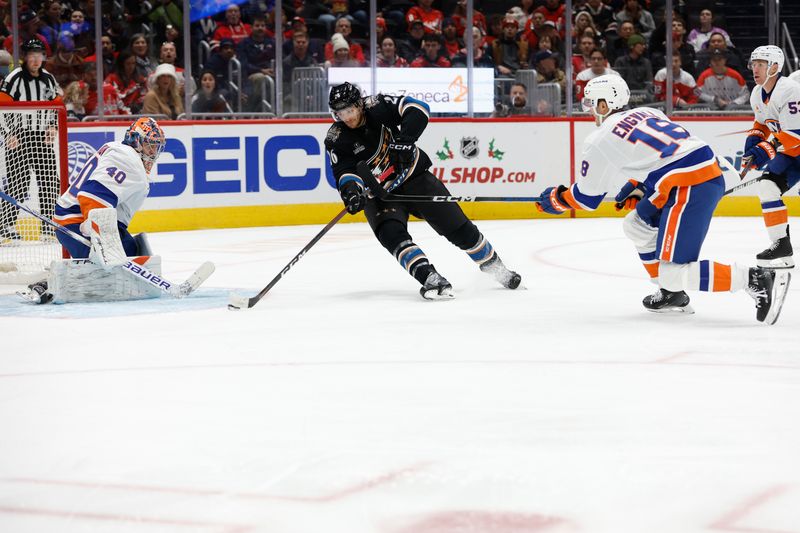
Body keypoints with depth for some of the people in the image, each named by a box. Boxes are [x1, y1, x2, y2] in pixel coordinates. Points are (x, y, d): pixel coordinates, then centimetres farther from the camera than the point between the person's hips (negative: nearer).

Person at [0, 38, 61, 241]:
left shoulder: (48, 78, 9)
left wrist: (52, 127, 7)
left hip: (43, 138, 6)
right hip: (18, 138, -6)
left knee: (50, 182, 6)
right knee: (18, 182, -10)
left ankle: (48, 227, 15)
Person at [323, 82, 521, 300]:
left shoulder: (377, 106, -17)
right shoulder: (336, 140, -13)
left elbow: (417, 108, -23)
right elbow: (344, 172, -20)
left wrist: (404, 139, -36)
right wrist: (350, 190, -41)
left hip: (413, 176, 0)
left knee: (456, 226, 2)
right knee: (392, 233, -29)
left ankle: (494, 266, 21)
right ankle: (431, 279, -36)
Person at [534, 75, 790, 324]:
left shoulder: (599, 141, 3)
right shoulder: (648, 113, 23)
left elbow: (587, 197, 14)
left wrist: (556, 198, 32)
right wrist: (636, 190, 40)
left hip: (689, 189, -9)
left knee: (673, 273, -7)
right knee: (636, 224, 25)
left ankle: (758, 280, -17)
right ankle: (672, 295, 27)